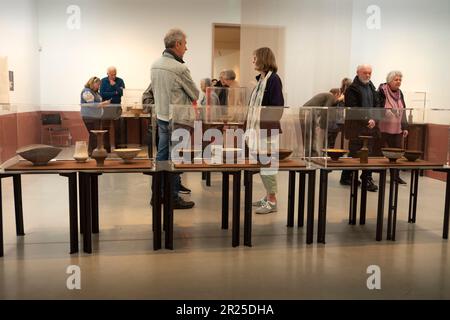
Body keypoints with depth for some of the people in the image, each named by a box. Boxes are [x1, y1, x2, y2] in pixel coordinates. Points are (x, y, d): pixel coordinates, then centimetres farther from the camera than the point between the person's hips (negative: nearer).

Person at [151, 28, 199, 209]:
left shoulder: (155, 65, 5)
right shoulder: (179, 68, -20)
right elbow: (195, 95, -8)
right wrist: (189, 99, 14)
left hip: (161, 116, 8)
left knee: (161, 154, 15)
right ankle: (173, 198, 9)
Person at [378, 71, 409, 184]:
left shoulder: (399, 93, 13)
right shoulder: (382, 91, -7)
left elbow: (403, 111, 17)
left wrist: (405, 127, 14)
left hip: (397, 129, 6)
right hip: (383, 128, -6)